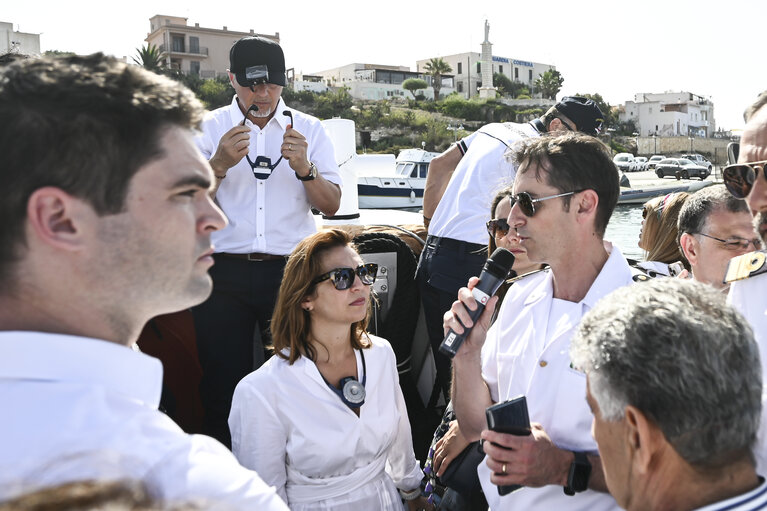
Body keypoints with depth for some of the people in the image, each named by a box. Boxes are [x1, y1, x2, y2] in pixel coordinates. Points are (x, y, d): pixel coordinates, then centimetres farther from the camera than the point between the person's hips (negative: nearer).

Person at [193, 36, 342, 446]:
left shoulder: (308, 129, 9)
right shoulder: (209, 128, 7)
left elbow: (331, 206, 4)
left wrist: (304, 167, -13)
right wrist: (220, 163, -16)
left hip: (291, 271, 1)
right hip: (224, 272, 0)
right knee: (224, 380, 4)